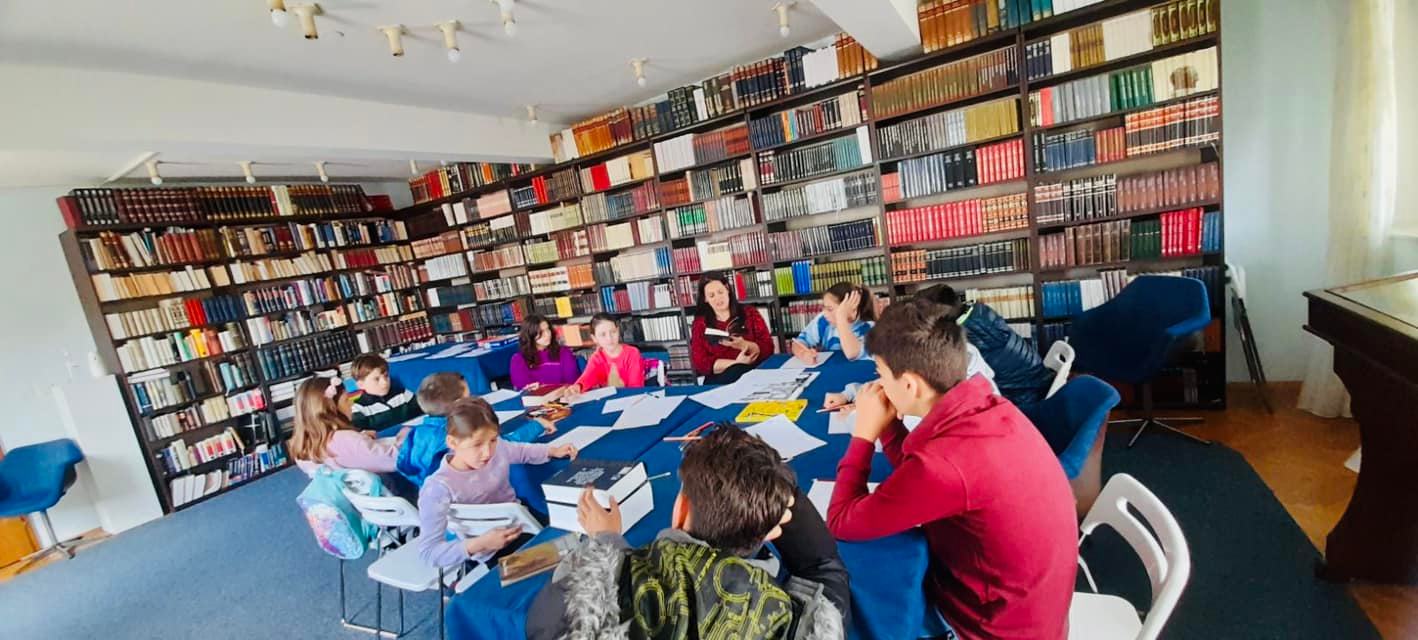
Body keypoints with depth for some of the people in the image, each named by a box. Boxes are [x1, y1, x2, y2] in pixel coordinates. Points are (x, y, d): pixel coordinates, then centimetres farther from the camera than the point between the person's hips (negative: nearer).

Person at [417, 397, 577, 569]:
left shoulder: (497, 449, -9)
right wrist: (479, 544, -36)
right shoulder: (438, 488, -25)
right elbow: (428, 552, -23)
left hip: (523, 523, 7)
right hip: (492, 554, -6)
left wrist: (554, 451, 2)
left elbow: (521, 451, 16)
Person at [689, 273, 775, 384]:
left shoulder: (750, 313, 12)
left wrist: (744, 345, -17)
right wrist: (736, 363, -13)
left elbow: (767, 348, 3)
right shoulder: (700, 324, 11)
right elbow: (700, 363, 0)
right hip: (719, 380, -1)